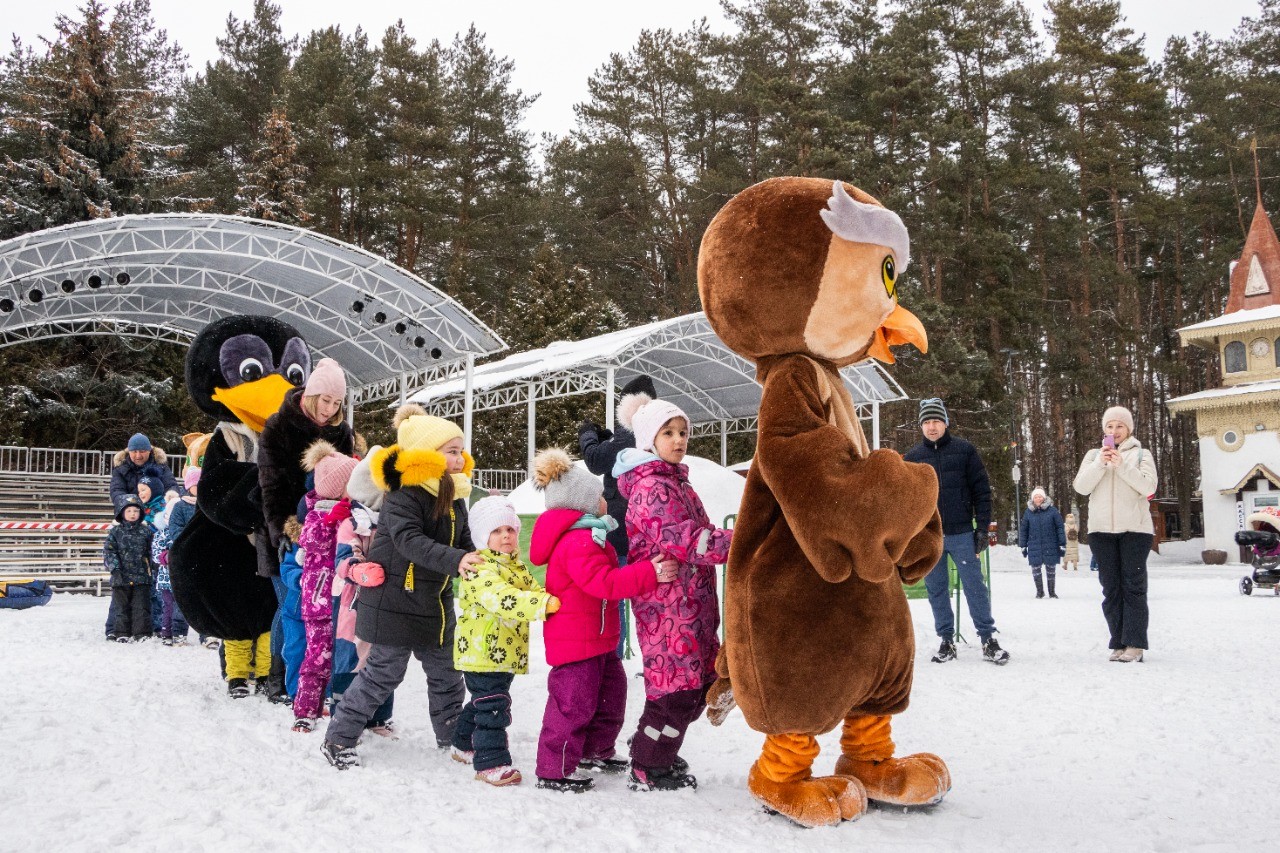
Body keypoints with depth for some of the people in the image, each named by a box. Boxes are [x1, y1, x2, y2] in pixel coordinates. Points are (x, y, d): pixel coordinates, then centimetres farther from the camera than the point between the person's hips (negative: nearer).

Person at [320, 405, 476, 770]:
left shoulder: (455, 496, 7)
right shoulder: (403, 493, -19)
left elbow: (464, 544, 11)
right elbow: (410, 540, -32)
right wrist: (454, 560, -44)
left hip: (437, 602, 8)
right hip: (396, 600, -8)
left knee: (447, 673, 15)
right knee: (383, 673, -1)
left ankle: (452, 737, 31)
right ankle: (338, 739, 14)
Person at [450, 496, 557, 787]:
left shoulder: (516, 566, 13)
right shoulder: (480, 569, -19)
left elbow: (533, 590, 20)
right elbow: (500, 598, -35)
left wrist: (551, 599, -4)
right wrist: (544, 604, -42)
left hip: (505, 652, 10)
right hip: (482, 652, -9)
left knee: (482, 702, 22)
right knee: (492, 706, -8)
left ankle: (465, 745, 39)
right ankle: (491, 762, -1)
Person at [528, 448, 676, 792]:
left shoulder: (587, 536, 15)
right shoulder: (579, 542, -22)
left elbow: (604, 579, 27)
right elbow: (605, 583, -32)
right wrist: (649, 574, -33)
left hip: (597, 639, 11)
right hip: (575, 640, -11)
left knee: (610, 693, 20)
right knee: (574, 703, -6)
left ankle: (596, 751, 36)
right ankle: (555, 770, 3)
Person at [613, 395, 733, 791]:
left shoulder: (675, 481, 19)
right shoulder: (651, 486, -14)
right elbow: (681, 538, -25)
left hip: (690, 602, 10)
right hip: (667, 602, -10)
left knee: (699, 681, 15)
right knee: (676, 684, -5)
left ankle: (652, 748, 31)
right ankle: (648, 770, 10)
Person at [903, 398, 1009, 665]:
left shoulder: (965, 450, 2)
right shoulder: (912, 457, 7)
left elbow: (982, 491, 1)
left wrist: (982, 527, -5)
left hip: (962, 533, -2)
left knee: (975, 587, 0)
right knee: (937, 591, 7)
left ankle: (988, 639, 10)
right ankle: (947, 640, 16)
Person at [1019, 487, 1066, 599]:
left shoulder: (1052, 510, -3)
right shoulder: (1028, 512, 2)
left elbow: (1060, 528, -2)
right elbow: (1023, 530, 7)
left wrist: (1062, 545, -4)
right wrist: (1023, 546, 6)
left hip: (1050, 547, -1)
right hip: (1034, 547, 1)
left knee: (1051, 570, 8)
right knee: (1036, 570, 3)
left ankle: (1052, 591, 23)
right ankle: (1039, 591, 20)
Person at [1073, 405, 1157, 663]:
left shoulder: (1140, 454, 9)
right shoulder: (1094, 455, 15)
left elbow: (1148, 486, -6)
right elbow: (1081, 487, 1)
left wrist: (1122, 465, -16)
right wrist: (1100, 463, -11)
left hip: (1134, 529, -3)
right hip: (1102, 530, 3)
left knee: (1133, 586, -5)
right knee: (1111, 588, 3)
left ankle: (1135, 644, -5)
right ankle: (1118, 643, 7)